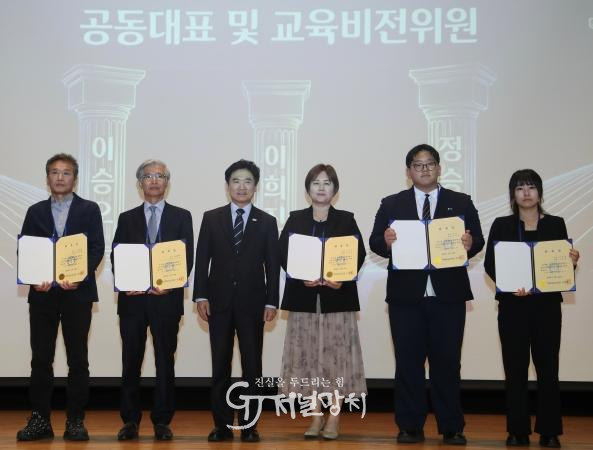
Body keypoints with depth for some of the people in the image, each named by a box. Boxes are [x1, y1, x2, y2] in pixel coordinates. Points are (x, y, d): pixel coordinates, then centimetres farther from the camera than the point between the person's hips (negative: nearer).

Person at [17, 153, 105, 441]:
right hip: (42, 294, 2)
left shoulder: (89, 210, 6)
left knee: (77, 359, 1)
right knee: (41, 358, 3)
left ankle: (75, 421, 8)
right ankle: (40, 420, 10)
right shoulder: (36, 212, 13)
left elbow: (97, 249, -1)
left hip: (77, 292, -2)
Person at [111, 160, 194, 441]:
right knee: (131, 361, 4)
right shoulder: (127, 218, 13)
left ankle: (162, 421, 9)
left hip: (166, 298, -1)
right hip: (132, 299, 1)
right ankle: (130, 420, 12)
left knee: (165, 361, 2)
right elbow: (116, 258, 8)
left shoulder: (181, 217, 8)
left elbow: (187, 257, 1)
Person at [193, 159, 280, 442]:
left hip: (252, 302, 0)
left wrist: (271, 302, -4)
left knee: (252, 366, 3)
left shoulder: (267, 222, 5)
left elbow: (273, 265, 3)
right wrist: (201, 296, -4)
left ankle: (249, 425, 11)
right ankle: (222, 425, 11)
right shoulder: (211, 218, 6)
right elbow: (202, 259, 4)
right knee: (220, 366, 4)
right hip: (219, 302, 1)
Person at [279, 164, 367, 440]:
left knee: (337, 354, -2)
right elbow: (284, 255, 0)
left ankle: (334, 418, 6)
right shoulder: (295, 220, 9)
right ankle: (316, 416, 11)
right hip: (304, 296, 1)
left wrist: (343, 278, -18)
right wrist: (302, 276, -16)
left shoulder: (346, 220, 7)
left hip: (337, 295, -1)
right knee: (309, 354, 2)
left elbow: (358, 254, -1)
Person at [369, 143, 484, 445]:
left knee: (447, 363, 4)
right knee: (408, 363, 5)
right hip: (405, 295, 0)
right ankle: (410, 428, 14)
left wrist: (470, 244, -20)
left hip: (448, 295, 0)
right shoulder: (391, 204, 9)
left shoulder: (461, 203, 9)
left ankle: (451, 428, 13)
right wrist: (385, 241, -20)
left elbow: (478, 240, 2)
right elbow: (375, 243, 2)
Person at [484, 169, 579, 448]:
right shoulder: (501, 226, 5)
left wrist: (572, 262, -12)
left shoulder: (555, 224, 7)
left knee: (548, 368, 0)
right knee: (515, 368, 2)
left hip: (547, 305, 0)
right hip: (513, 306, 0)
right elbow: (489, 264, -2)